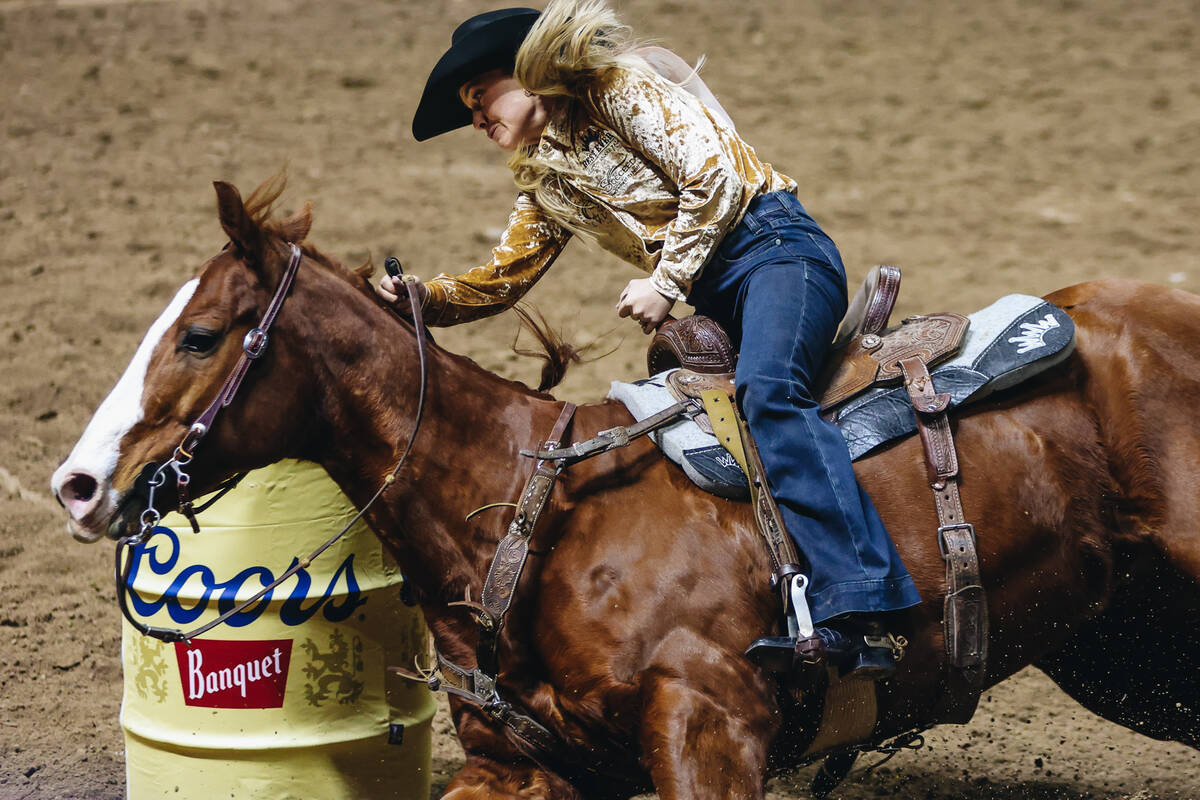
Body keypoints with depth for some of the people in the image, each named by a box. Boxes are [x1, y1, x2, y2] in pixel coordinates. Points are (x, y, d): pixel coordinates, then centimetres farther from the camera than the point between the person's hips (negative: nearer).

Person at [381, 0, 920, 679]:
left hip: (774, 248, -10)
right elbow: (500, 282, 25)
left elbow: (715, 179, -10)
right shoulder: (545, 184, 22)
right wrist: (423, 296, 8)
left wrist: (665, 284, -11)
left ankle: (860, 613, -47)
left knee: (769, 393, -33)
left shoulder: (617, 89, -2)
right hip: (713, 299, 10)